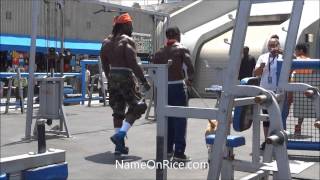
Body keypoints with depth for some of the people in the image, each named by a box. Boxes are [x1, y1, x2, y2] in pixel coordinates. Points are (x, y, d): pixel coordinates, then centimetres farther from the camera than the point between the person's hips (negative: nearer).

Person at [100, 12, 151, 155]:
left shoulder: (106, 42, 13)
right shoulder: (127, 41, -11)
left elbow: (105, 64, 16)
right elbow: (133, 64, -17)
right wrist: (144, 82, -13)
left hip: (112, 78, 8)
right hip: (125, 78, -8)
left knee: (118, 111, 13)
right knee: (137, 107, 4)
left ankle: (119, 145, 14)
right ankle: (120, 135, -11)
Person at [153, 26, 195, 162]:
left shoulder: (159, 52, 10)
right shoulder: (182, 49, -2)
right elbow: (189, 66, -14)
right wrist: (190, 79, 2)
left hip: (163, 87, 5)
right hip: (178, 86, -5)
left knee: (167, 119, 15)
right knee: (180, 120, -1)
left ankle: (167, 150, 22)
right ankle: (179, 153, -4)